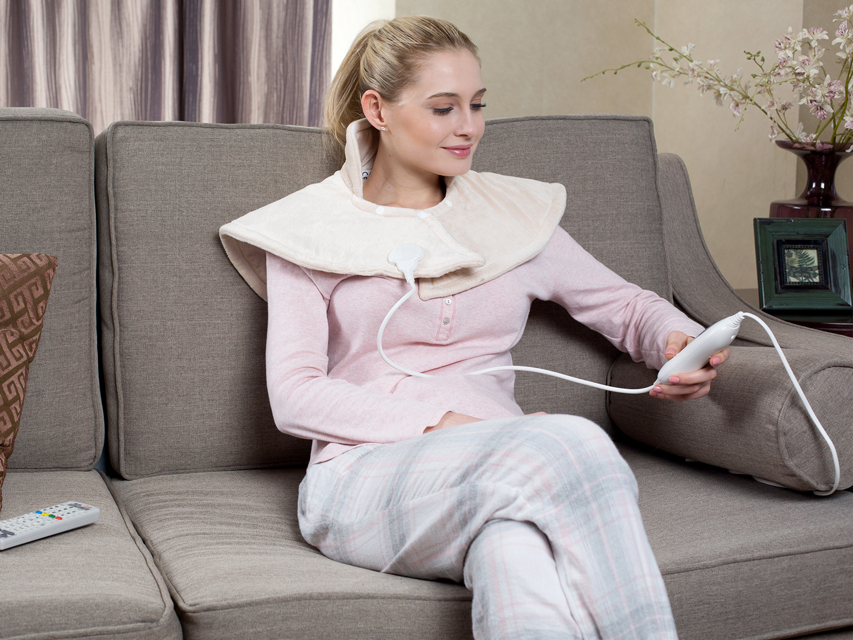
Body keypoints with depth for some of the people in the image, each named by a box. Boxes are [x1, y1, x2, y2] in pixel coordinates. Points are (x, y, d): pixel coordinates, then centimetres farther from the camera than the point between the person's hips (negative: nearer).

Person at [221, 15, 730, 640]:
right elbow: (294, 396, 0)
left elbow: (625, 305, 27)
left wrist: (680, 341, 2)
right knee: (569, 441, -34)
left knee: (517, 557, -38)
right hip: (366, 471, -2)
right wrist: (444, 423, -12)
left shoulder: (515, 212, 18)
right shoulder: (312, 226, 9)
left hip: (502, 466, 3)